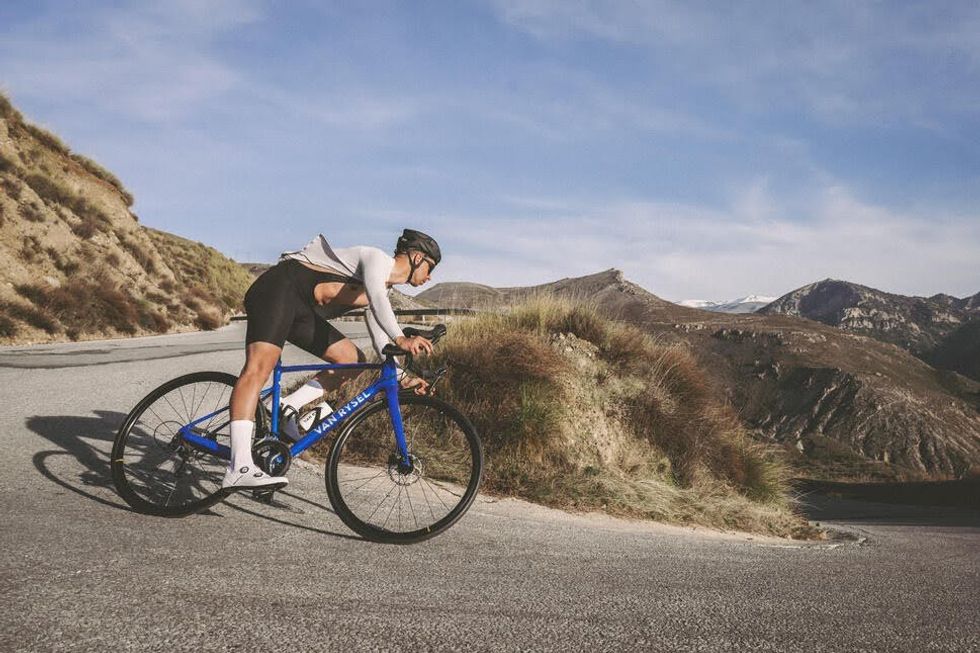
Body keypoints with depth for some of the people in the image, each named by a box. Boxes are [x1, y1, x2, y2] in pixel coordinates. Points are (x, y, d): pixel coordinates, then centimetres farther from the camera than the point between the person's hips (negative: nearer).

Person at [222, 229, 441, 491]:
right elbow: (375, 296, -27)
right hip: (279, 288, -10)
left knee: (353, 360, 2)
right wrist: (401, 339, -40)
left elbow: (381, 342, 17)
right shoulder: (378, 258, -5)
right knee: (258, 368, -23)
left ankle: (286, 408, -1)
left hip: (301, 311, 10)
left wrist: (402, 378, 4)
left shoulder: (384, 290, 20)